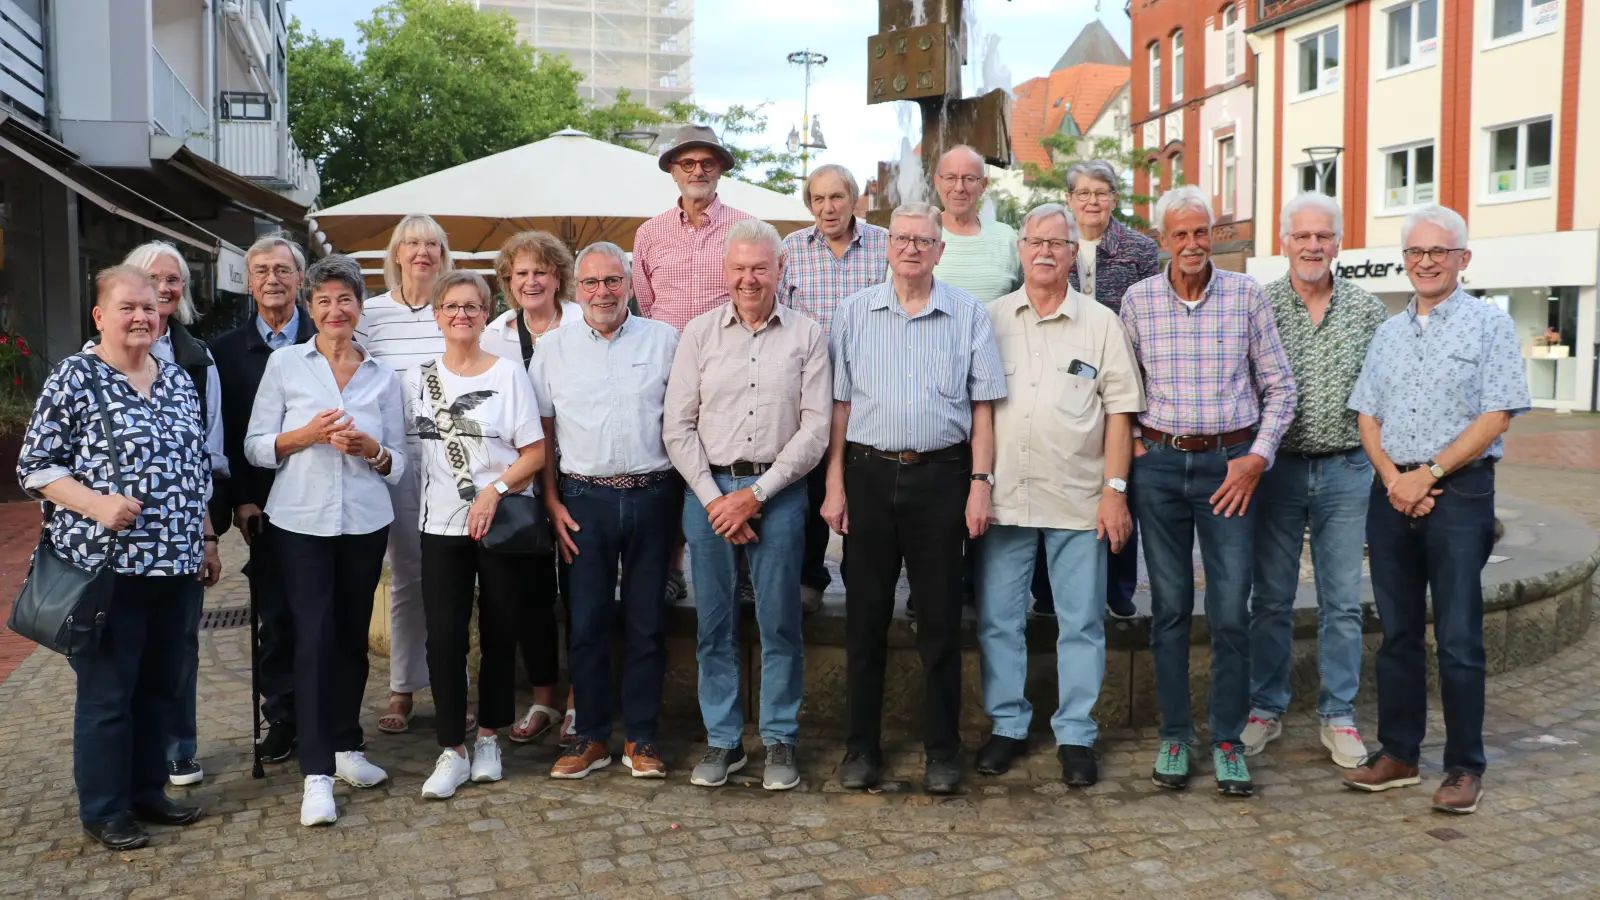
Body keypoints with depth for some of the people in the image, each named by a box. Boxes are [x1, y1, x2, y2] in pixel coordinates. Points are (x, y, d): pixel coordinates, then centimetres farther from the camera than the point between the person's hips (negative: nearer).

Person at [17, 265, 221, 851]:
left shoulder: (178, 380, 11)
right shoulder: (74, 378, -6)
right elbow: (34, 466, -7)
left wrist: (207, 539, 15)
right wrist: (97, 503, -21)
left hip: (175, 563, 6)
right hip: (105, 564, -6)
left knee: (161, 685, 14)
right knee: (107, 690, 4)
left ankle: (147, 790, 29)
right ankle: (103, 810, 18)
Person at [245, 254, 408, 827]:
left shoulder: (383, 377, 7)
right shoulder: (284, 364, 2)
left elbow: (398, 464, 10)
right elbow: (256, 447, 1)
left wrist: (371, 450, -11)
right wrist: (307, 434, -15)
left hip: (365, 521, 2)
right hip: (301, 520, -2)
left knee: (353, 635, 8)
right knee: (314, 638, -7)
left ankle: (346, 747, 25)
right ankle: (317, 774, -1)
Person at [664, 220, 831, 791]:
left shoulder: (807, 336, 3)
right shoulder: (699, 333, 6)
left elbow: (816, 428, -3)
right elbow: (678, 426, 3)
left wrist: (755, 494, -8)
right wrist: (713, 498, -6)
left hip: (778, 492, -1)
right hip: (708, 491, 1)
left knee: (779, 622, 3)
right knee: (714, 621, 7)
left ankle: (780, 742, 17)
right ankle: (722, 741, 19)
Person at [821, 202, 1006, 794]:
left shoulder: (968, 314, 4)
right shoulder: (855, 312, 7)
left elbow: (982, 407, 4)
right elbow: (840, 404, 7)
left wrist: (980, 483, -4)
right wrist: (835, 485, 1)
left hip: (941, 476, -1)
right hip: (868, 473, 1)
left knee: (940, 621, 4)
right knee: (866, 617, 6)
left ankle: (943, 751, 16)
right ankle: (861, 748, 18)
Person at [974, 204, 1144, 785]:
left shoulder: (1101, 324, 6)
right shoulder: (991, 319, 9)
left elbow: (1119, 411, 3)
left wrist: (1115, 489, -5)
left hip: (1078, 499, -1)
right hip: (1003, 496, 1)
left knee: (1081, 623, 4)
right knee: (998, 619, 7)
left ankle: (1075, 736, 16)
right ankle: (1008, 726, 21)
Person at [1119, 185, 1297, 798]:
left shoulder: (1246, 295, 1)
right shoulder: (1138, 300, 4)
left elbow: (1279, 385, 5)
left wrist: (1258, 456, -5)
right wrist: (1128, 444, 3)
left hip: (1229, 463, -1)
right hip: (1159, 463, 1)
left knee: (1231, 611, -2)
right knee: (1169, 608, 7)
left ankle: (1227, 741, 12)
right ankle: (1174, 737, 18)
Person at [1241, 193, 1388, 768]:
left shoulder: (1369, 312, 4)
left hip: (1346, 469, 1)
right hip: (1275, 468, -1)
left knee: (1342, 603, 7)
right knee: (1271, 599, 8)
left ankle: (1338, 715, 18)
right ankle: (1265, 709, 20)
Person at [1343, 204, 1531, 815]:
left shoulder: (1489, 325, -2)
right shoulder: (1389, 333, 14)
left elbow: (1496, 417, -9)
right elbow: (1367, 416, 11)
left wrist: (1427, 474, -14)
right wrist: (1393, 478, -5)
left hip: (1458, 494, -5)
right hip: (1392, 494, 5)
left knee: (1458, 640, -1)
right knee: (1397, 633, 10)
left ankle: (1465, 767, 10)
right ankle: (1398, 754, 19)